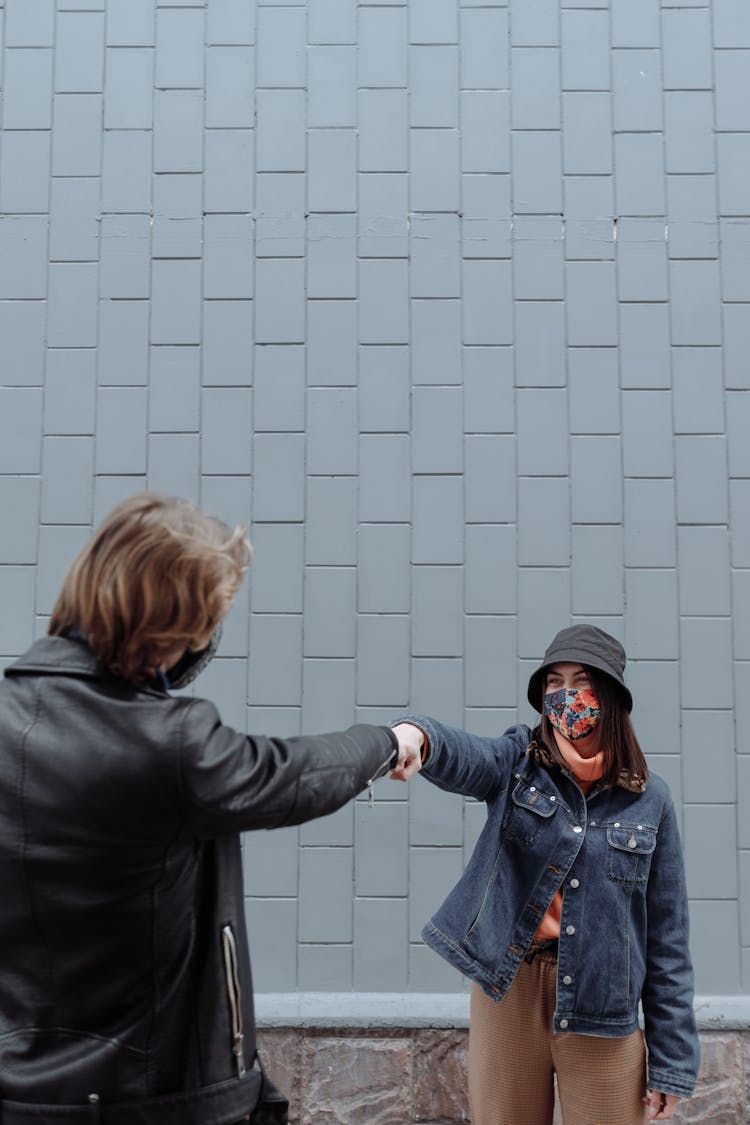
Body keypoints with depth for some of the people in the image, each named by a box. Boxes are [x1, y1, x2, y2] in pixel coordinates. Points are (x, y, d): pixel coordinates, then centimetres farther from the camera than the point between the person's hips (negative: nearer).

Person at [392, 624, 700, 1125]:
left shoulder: (649, 799, 0)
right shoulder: (517, 764, 0)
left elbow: (667, 937, 2)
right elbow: (461, 754, -24)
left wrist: (671, 1063, 0)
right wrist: (417, 734, -49)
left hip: (603, 1009, 0)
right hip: (508, 989, 0)